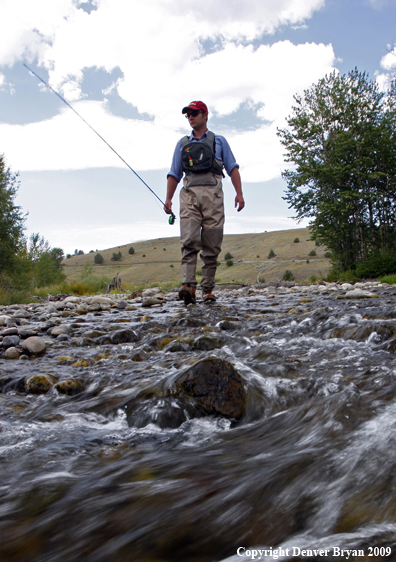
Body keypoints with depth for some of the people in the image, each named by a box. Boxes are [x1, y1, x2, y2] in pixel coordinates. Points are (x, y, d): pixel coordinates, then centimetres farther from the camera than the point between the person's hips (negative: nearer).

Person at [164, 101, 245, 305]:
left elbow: (232, 168, 11)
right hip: (189, 194, 1)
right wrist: (168, 198, 7)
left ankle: (208, 290, 1)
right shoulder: (182, 144, 24)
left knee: (211, 245, -4)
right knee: (189, 241, -16)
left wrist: (239, 193, -4)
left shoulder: (218, 141, 19)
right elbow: (174, 174, 21)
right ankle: (188, 286, -24)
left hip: (212, 194, -1)